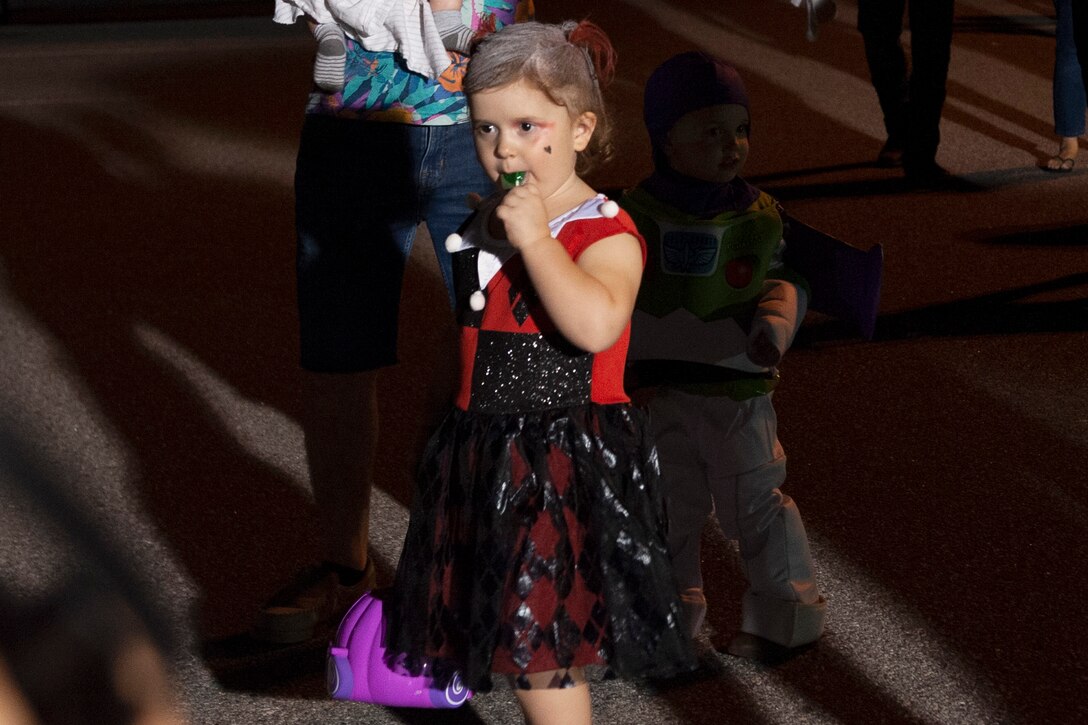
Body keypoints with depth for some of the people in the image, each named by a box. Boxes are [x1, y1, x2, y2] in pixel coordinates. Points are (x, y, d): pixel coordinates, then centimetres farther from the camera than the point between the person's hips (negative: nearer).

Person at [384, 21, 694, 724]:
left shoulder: (604, 231, -15)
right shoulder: (489, 223, 10)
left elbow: (595, 325, -36)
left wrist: (534, 236, -31)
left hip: (566, 462, -8)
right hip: (490, 454, 8)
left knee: (539, 649, -6)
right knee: (511, 631, 17)